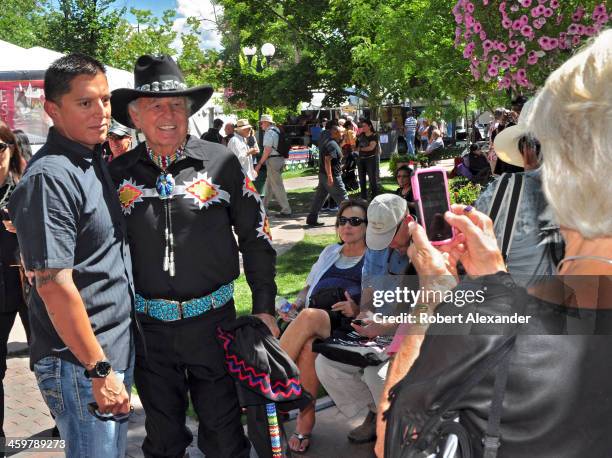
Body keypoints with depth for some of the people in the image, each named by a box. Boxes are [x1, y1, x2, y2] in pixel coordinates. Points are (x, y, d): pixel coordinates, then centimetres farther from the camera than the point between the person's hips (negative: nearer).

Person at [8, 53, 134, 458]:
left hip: (118, 348, 9)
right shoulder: (50, 177, -20)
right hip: (81, 364, -9)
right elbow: (54, 286, -23)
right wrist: (99, 370, -21)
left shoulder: (95, 160, 9)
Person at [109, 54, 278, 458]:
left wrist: (264, 308, 0)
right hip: (148, 325, 2)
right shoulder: (119, 173, 0)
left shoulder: (222, 162, -6)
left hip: (212, 318, -2)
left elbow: (256, 238, 0)